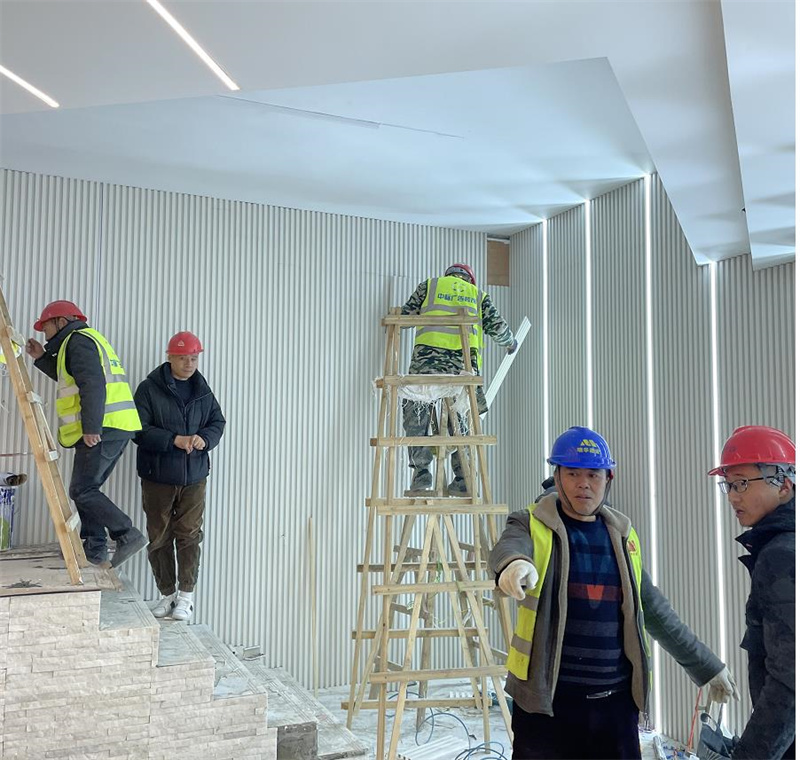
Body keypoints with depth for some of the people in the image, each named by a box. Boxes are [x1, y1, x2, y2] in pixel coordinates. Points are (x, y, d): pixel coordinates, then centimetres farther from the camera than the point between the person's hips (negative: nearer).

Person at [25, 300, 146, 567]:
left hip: (102, 428, -10)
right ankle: (95, 550, 13)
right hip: (118, 427, 10)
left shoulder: (78, 339, -4)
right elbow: (70, 379, 37)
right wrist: (42, 358, 31)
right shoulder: (91, 340, 28)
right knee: (88, 489, 13)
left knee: (82, 491, -8)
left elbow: (92, 385, -18)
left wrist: (91, 427, -23)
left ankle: (128, 536, -14)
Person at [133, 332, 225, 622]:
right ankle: (167, 594, 21)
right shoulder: (149, 389, -7)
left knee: (189, 535, 1)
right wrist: (174, 440, -23)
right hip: (157, 478, -2)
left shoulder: (202, 390, 6)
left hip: (193, 477, 2)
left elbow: (218, 422, 10)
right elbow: (139, 429, -12)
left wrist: (204, 438, -12)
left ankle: (186, 595, 11)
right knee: (159, 537, 7)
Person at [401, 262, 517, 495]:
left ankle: (421, 471, -3)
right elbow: (497, 327, 18)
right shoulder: (478, 295, 25)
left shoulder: (429, 285, 20)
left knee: (416, 416, 7)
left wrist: (396, 318, 43)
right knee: (460, 421, 11)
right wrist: (510, 343, 38)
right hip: (464, 363, 2)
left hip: (429, 357, -2)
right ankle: (463, 480, 7)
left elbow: (406, 316, 19)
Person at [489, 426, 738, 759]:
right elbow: (507, 549, -29)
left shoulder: (623, 537, 9)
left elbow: (656, 612, 18)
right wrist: (516, 563, -53)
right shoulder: (533, 526, -5)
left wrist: (708, 666, 22)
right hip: (547, 699, -4)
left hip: (617, 701, 4)